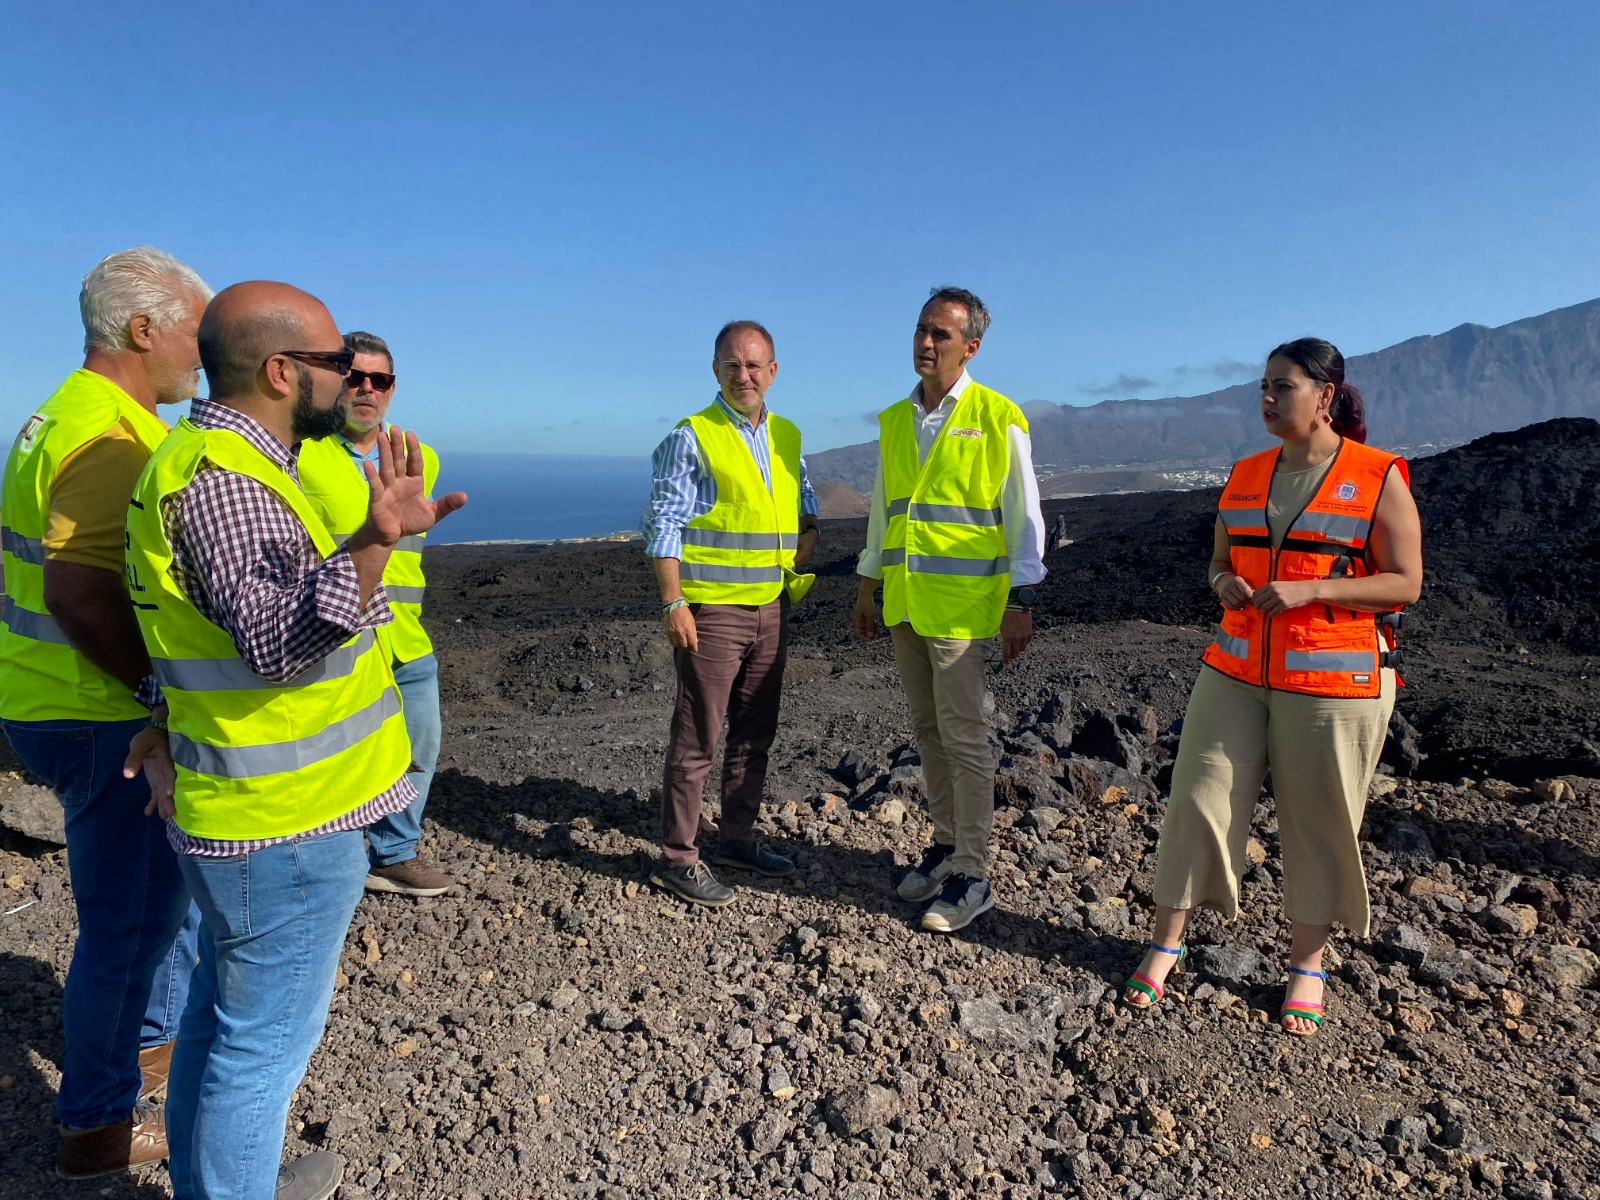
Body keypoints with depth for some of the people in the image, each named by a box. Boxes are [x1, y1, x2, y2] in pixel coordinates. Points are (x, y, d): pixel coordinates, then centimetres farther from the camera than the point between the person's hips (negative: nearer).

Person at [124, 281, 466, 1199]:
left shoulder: (218, 460, 11)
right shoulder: (222, 479, -22)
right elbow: (280, 639, -35)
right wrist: (373, 544, -47)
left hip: (243, 815, 11)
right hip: (287, 828, -11)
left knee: (222, 1018, 24)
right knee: (264, 1042, 5)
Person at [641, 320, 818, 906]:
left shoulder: (787, 436, 12)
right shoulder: (692, 437, -6)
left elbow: (805, 502, 25)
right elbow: (663, 524, -10)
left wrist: (807, 536, 3)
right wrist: (673, 603, -17)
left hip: (771, 610, 7)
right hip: (712, 610, -6)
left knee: (754, 733, 14)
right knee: (697, 737, -2)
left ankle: (737, 839, 28)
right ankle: (676, 858, 9)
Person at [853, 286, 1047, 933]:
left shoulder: (998, 418, -5)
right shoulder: (894, 421, 12)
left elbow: (1024, 516, -6)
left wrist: (1020, 603, -11)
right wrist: (867, 589, 17)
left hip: (962, 602, -6)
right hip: (904, 601, 6)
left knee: (963, 735, -3)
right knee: (928, 731, 14)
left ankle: (972, 875, 9)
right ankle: (946, 843, 28)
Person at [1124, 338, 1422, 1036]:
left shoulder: (1380, 477, -5)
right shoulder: (1245, 476, 9)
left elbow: (1406, 583, -7)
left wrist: (1310, 589, -21)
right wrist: (1223, 583, -6)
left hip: (1334, 681, -4)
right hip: (1237, 672, 4)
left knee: (1319, 823, 7)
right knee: (1198, 801, 2)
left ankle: (1306, 965, 25)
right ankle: (1166, 945, 15)